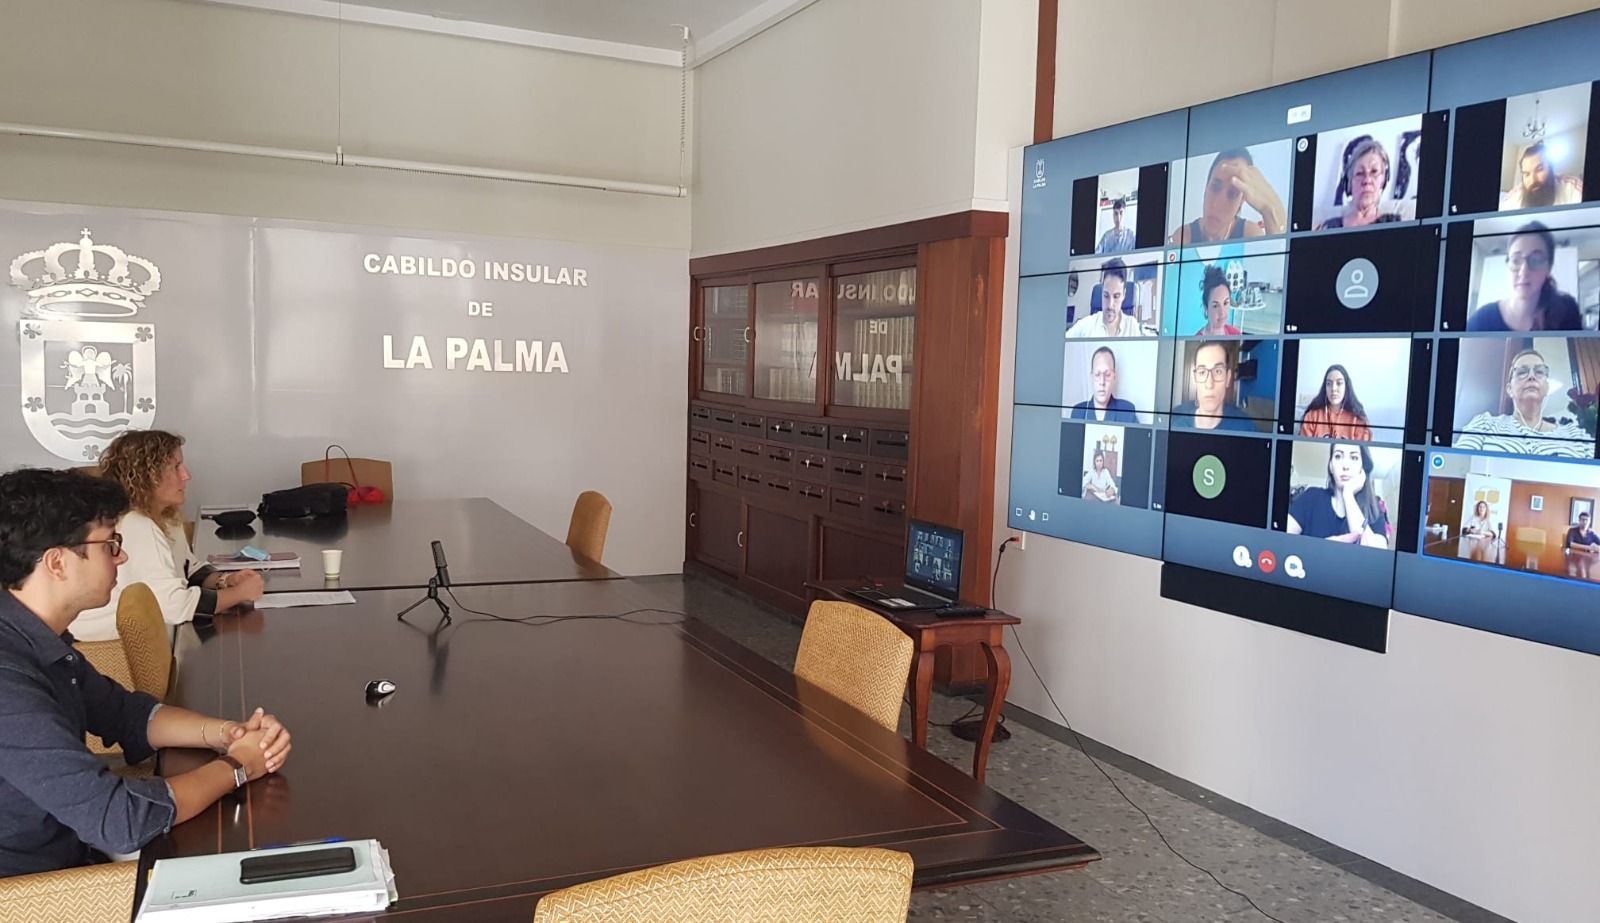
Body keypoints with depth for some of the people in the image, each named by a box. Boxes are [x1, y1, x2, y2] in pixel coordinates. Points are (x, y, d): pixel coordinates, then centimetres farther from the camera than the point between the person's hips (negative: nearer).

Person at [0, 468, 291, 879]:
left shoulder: (41, 640, -1)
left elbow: (126, 714, 12)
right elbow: (119, 818, -30)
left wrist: (226, 733, -5)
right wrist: (235, 767, -15)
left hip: (74, 854, 8)